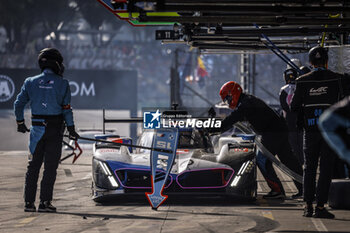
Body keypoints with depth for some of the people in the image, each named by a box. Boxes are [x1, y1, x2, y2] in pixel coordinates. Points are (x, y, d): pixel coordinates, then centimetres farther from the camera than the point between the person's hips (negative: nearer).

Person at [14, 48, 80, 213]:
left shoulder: (31, 82, 4)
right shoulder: (62, 83, -4)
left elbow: (19, 103, 6)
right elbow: (66, 108, -6)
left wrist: (20, 122, 19)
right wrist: (71, 128, 1)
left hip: (37, 128, 3)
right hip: (55, 128, -3)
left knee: (33, 165, 10)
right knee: (50, 166, 1)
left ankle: (28, 202, 8)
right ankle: (44, 203, -3)